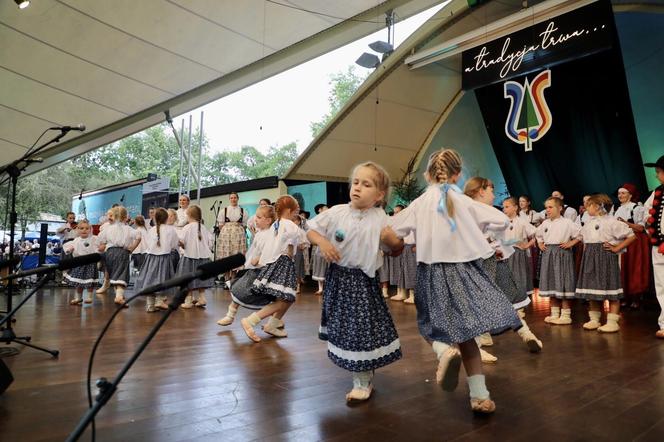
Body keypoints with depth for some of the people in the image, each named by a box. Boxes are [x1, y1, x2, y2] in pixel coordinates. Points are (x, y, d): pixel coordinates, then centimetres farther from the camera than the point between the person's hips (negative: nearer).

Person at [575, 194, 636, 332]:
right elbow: (583, 237, 30)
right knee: (592, 288, 9)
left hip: (605, 257, -7)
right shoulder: (588, 223, 12)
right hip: (590, 258, 7)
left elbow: (631, 236, -9)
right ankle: (594, 319, 18)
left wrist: (617, 248, -10)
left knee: (609, 288, -3)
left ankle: (612, 322, 3)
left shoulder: (611, 221, -9)